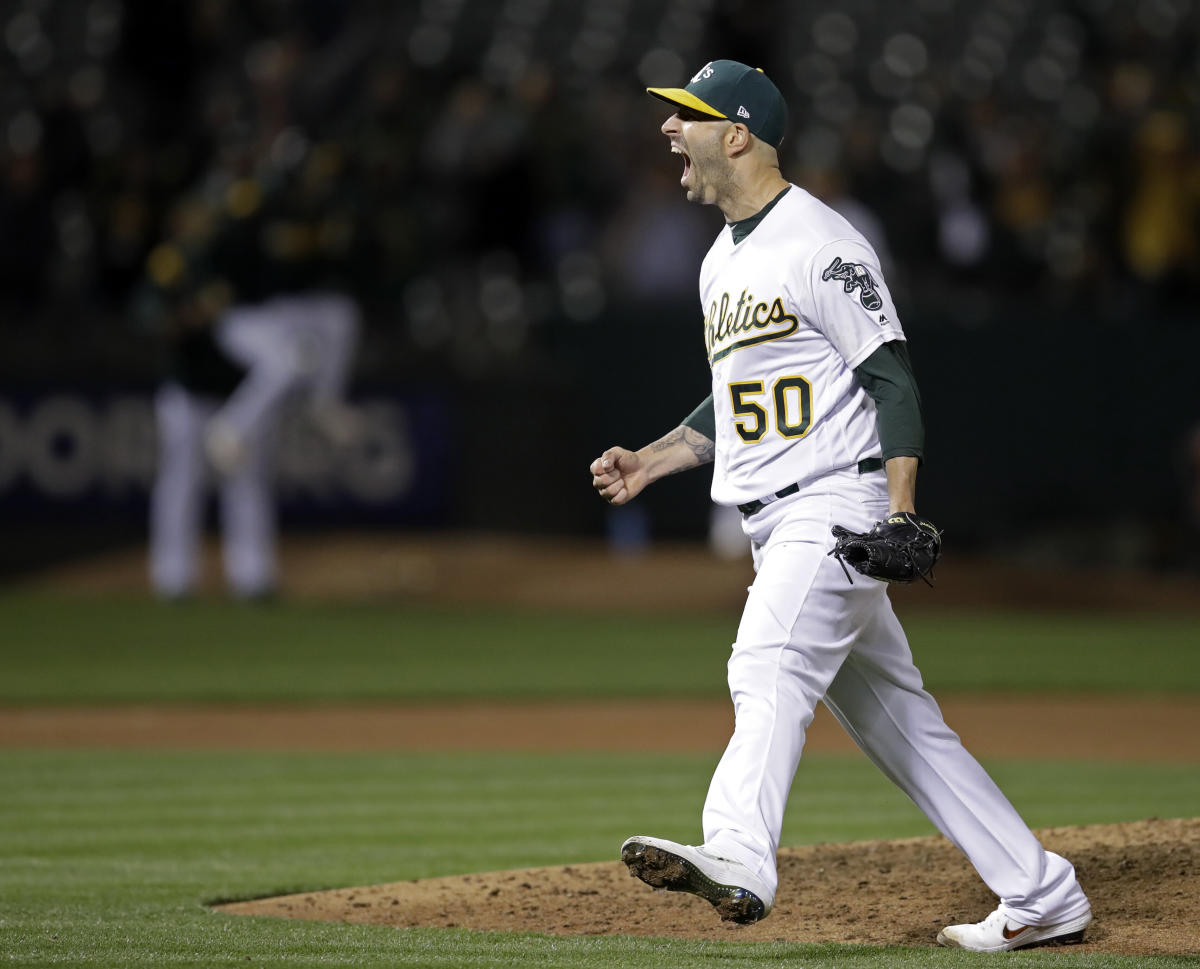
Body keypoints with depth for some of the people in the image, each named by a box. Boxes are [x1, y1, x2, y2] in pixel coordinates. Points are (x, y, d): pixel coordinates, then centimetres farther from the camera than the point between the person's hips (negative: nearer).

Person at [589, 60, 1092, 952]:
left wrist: (901, 510, -24)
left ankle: (738, 859, -52)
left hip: (837, 505, -9)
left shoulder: (820, 244, -10)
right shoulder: (721, 263, 19)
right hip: (778, 528, 9)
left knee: (769, 667, -30)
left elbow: (892, 378, -14)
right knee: (895, 717, 10)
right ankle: (1040, 896, 16)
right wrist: (651, 462, 14)